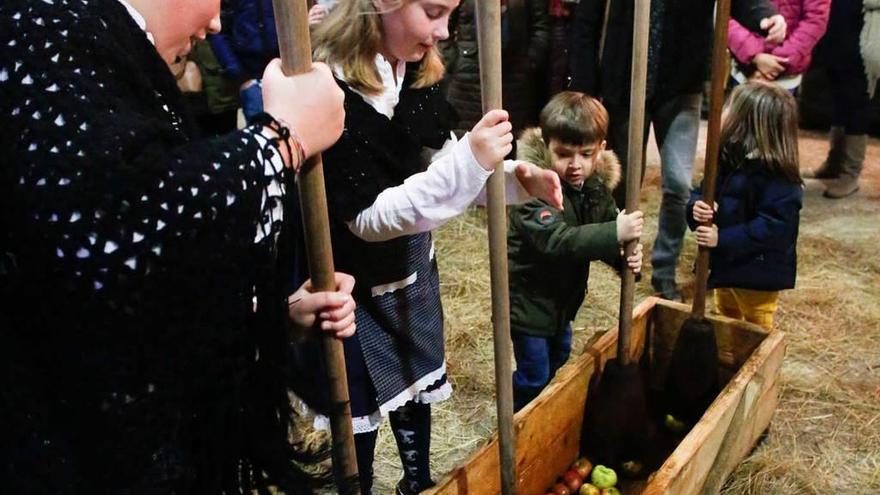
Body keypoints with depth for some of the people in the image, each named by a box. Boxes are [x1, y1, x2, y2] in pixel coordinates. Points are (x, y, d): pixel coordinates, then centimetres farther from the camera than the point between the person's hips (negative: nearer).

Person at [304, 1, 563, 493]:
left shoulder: (418, 70, -5)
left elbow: (441, 159, 4)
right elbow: (367, 217, -27)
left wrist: (517, 176, -13)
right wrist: (468, 161, -35)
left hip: (413, 267, 7)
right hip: (356, 285, -7)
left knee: (417, 384, 23)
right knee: (360, 407, 13)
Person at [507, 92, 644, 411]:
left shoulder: (597, 185, -4)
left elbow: (605, 236, 0)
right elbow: (557, 240, -41)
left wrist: (626, 255, -22)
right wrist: (614, 233, -46)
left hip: (564, 296, 8)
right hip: (529, 299, -8)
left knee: (559, 359, 26)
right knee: (533, 376, 3)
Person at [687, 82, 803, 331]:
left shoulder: (777, 178, -27)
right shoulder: (725, 159, -2)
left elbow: (773, 227, -31)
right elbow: (702, 193, 2)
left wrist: (723, 239, -32)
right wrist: (696, 207, -21)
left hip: (757, 274, -8)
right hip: (724, 264, 8)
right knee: (726, 323, 30)